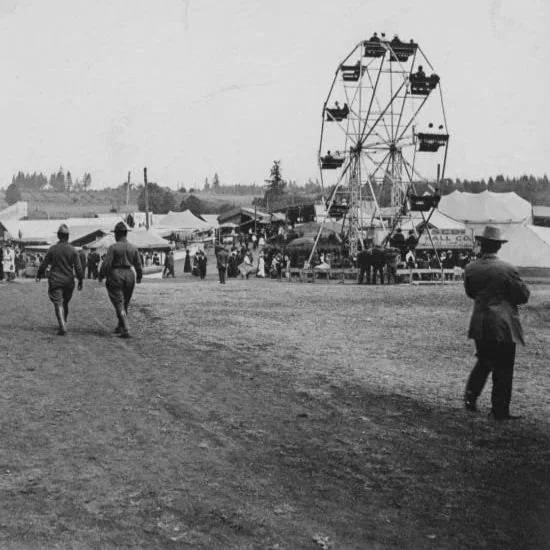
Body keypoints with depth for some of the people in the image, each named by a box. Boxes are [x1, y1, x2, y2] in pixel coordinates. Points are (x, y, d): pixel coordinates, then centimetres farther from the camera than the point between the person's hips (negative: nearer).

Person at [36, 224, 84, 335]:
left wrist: (39, 276, 18)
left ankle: (62, 326, -21)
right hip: (69, 281, 2)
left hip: (55, 281, -2)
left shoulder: (52, 249, -4)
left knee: (58, 304, -5)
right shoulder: (73, 250, -4)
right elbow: (78, 268, -4)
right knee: (65, 304, 18)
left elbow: (44, 265, 3)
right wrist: (80, 281, 4)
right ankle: (63, 324, 30)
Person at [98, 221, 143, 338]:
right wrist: (139, 277, 24)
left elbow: (106, 264, -14)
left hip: (115, 277, -5)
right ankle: (120, 327, 32)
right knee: (124, 304, 19)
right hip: (129, 276, 5)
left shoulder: (113, 247, -11)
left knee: (119, 305, -3)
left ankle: (126, 330, -14)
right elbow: (138, 265, 7)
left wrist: (101, 276, 1)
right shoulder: (133, 248, 3)